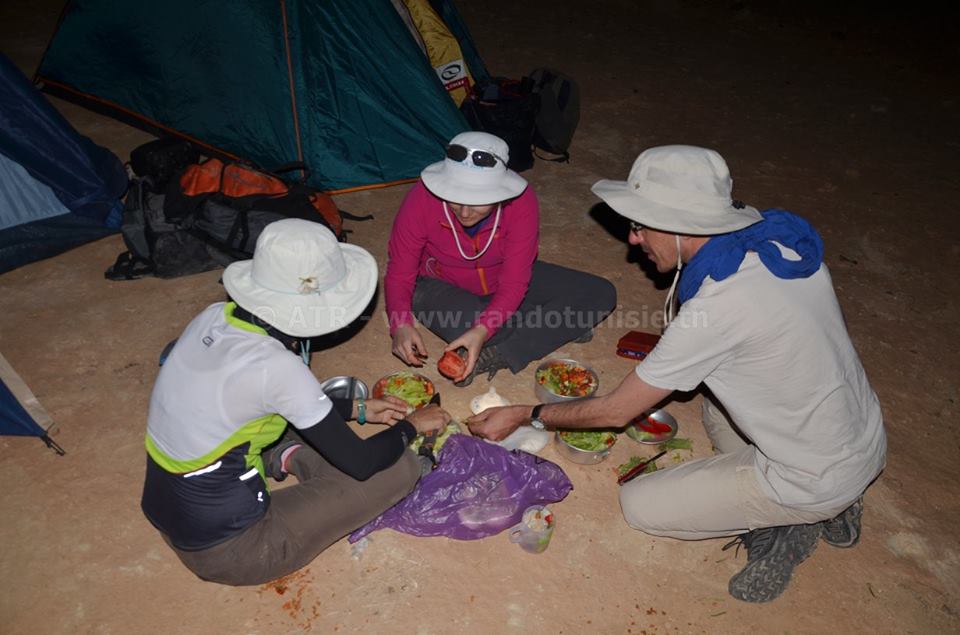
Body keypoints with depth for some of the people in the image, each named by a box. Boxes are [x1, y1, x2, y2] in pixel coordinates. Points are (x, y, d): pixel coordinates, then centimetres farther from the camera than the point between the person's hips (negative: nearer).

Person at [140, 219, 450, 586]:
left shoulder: (214, 317, -7)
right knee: (400, 468, -10)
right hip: (226, 551, -7)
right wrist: (411, 425, 0)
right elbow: (360, 463, -19)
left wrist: (359, 410, 12)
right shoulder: (277, 367, -30)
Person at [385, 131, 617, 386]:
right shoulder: (421, 199, -28)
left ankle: (500, 355, -21)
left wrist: (482, 330, -43)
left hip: (501, 281, 3)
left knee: (602, 294, -12)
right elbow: (399, 274, -19)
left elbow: (514, 283, -26)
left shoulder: (521, 201, -27)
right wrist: (402, 325, -39)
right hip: (443, 286, -2)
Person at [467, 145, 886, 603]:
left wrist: (525, 416, -7)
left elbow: (616, 410, -19)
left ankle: (785, 524, 4)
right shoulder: (779, 236, -8)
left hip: (817, 480, -7)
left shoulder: (714, 309, -30)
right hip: (869, 442, 8)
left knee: (638, 505, 0)